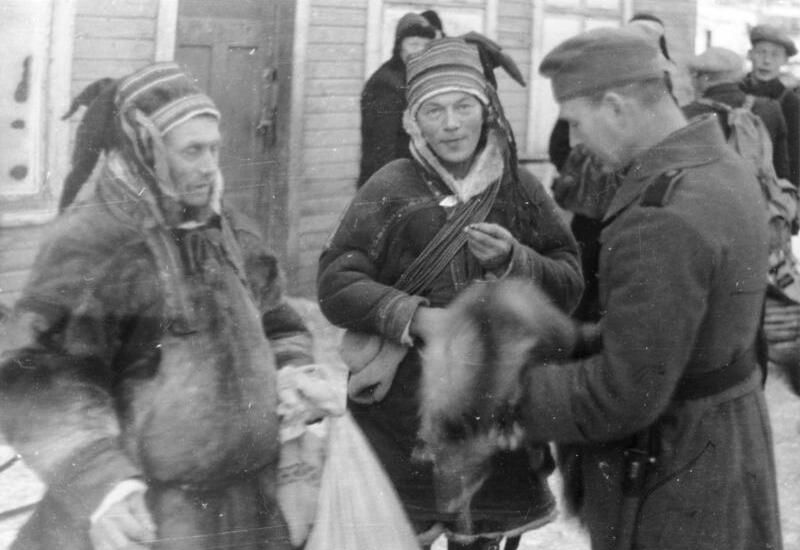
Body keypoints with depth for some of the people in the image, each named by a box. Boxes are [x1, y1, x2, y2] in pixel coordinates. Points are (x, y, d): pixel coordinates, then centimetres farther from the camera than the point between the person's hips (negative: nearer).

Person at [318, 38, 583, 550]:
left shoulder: (521, 189, 3)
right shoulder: (391, 189, -6)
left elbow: (571, 286, 3)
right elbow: (336, 284, -9)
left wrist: (514, 259, -16)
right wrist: (414, 316, -22)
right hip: (405, 416, -3)